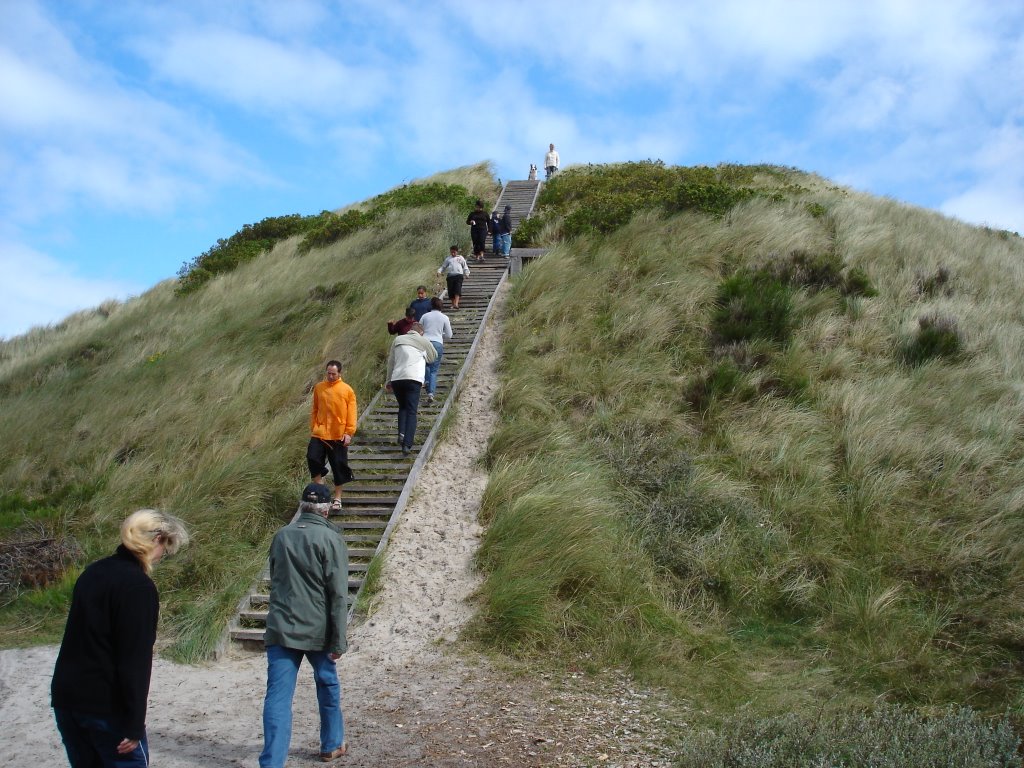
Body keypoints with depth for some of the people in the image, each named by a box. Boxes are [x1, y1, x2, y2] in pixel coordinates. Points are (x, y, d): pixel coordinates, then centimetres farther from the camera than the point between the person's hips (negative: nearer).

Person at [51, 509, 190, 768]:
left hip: (65, 697, 8)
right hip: (106, 704, -8)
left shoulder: (93, 572, 10)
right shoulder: (139, 586, -16)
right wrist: (134, 725, -16)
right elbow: (136, 660, -19)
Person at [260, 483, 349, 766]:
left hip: (280, 630, 3)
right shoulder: (331, 540, -11)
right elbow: (338, 595, -13)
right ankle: (332, 745, 35)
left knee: (278, 697, 1)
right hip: (317, 631, -2)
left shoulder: (281, 537, 5)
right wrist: (338, 641, -8)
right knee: (328, 685, 19)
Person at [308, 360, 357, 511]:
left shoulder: (347, 390, -4)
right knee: (313, 459, -10)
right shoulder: (318, 388, 5)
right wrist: (313, 428, 8)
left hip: (339, 436, -2)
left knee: (339, 467, 5)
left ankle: (337, 498, 19)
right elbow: (315, 410, 12)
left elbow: (351, 414, -4)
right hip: (319, 434, 2)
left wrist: (349, 433, -11)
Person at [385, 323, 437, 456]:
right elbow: (434, 356, 27)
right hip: (414, 379, -3)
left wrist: (389, 380, 28)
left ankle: (401, 434, 1)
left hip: (396, 379, 3)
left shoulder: (397, 340, 18)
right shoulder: (423, 341, 11)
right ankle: (407, 444, -14)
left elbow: (391, 362, 20)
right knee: (412, 412, -3)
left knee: (402, 408, 21)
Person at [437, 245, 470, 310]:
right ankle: (453, 304, 14)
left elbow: (465, 266, 17)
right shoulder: (448, 259, 17)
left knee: (457, 290, -17)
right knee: (451, 291, 1)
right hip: (450, 275, 2)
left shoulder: (460, 258, 15)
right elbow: (443, 266, 18)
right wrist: (439, 271, 0)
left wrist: (466, 273, 2)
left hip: (458, 275, -2)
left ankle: (456, 304, -26)